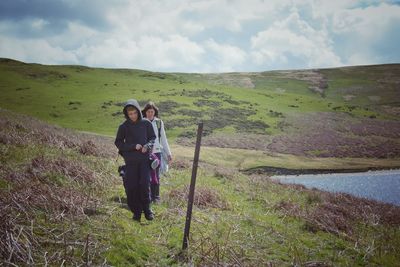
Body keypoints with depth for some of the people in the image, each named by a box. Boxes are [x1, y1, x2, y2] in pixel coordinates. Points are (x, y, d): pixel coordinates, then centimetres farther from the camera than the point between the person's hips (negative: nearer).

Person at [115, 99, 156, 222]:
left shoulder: (146, 123, 2)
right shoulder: (123, 126, -1)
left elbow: (152, 137, 10)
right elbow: (118, 143, 0)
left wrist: (148, 145, -11)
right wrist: (134, 146, -13)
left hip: (144, 159, 0)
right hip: (130, 161, 0)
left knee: (144, 184, -7)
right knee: (131, 187, 0)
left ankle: (146, 208, 11)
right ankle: (136, 211, 13)